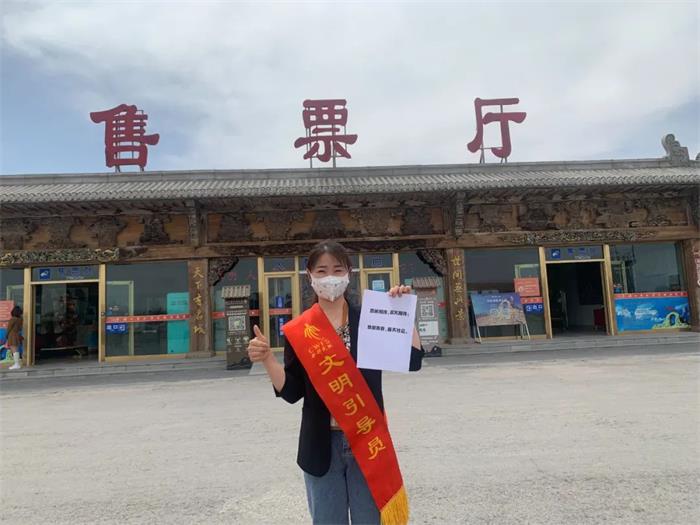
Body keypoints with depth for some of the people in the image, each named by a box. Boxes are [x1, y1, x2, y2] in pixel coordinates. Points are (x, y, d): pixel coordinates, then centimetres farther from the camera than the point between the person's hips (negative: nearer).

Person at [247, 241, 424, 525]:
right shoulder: (298, 332, -1)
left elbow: (413, 360, -6)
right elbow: (292, 392, -2)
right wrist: (267, 359, -15)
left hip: (367, 442, 0)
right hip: (321, 445, 0)